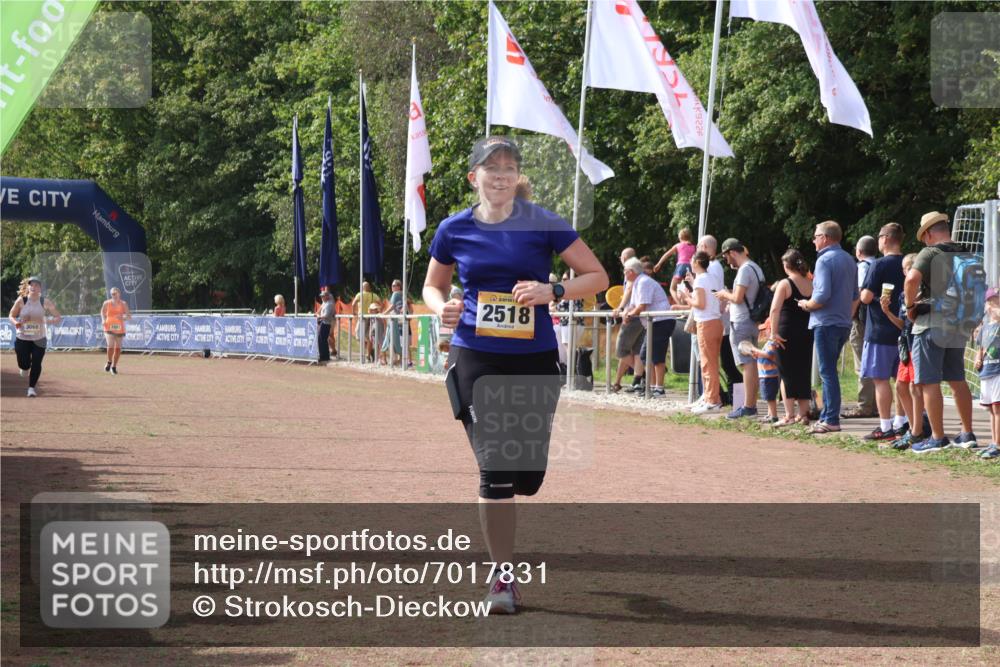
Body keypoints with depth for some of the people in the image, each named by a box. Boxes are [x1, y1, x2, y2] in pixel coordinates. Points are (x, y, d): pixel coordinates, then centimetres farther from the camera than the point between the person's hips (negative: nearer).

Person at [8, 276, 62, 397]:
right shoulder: (21, 300, -7)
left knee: (36, 363, -7)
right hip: (22, 338, 0)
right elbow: (11, 315, 4)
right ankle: (25, 368, 38)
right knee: (24, 365, -1)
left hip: (39, 339, 0)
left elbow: (58, 318, -4)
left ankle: (32, 387, 13)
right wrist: (15, 322, -19)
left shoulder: (45, 302, -7)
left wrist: (46, 321, -23)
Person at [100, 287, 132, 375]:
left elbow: (129, 316, 1)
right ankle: (109, 362, 9)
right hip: (109, 328, -1)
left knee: (118, 348, 3)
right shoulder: (107, 303, 3)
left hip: (120, 329, 1)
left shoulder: (123, 304, 1)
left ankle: (114, 367, 19)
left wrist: (123, 317, -21)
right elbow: (103, 312, 19)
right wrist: (103, 320, 1)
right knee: (110, 346, -18)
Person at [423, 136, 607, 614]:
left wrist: (553, 292, -17)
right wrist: (441, 307, -6)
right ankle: (503, 577, 2)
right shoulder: (455, 230, 2)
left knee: (529, 473, 5)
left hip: (535, 360, 0)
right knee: (495, 470, -9)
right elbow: (432, 285, 17)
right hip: (478, 360, 0)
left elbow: (597, 276, 0)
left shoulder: (543, 224, -3)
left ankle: (496, 520, 41)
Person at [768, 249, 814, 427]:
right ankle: (803, 414, 16)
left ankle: (789, 416, -3)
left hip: (787, 333, -5)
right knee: (804, 373, 14)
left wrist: (773, 332, -18)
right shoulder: (811, 284, 5)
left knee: (787, 374, 1)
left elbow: (775, 309, -20)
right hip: (807, 333, 5)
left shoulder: (784, 284, -10)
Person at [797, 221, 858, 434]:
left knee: (827, 372, -6)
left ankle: (831, 420, -7)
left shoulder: (825, 260, -13)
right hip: (844, 324, 8)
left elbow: (822, 295, -22)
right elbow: (855, 296, 18)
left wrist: (806, 305, -5)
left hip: (826, 323, -8)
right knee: (829, 371, 15)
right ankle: (826, 416, 16)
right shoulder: (849, 260, 14)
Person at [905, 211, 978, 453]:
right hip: (959, 325, 7)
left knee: (929, 382, -1)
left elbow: (912, 279, -27)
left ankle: (937, 437, -3)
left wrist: (910, 305, -12)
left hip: (931, 325, -7)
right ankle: (967, 434, 19)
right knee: (958, 380, 16)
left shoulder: (930, 253, -11)